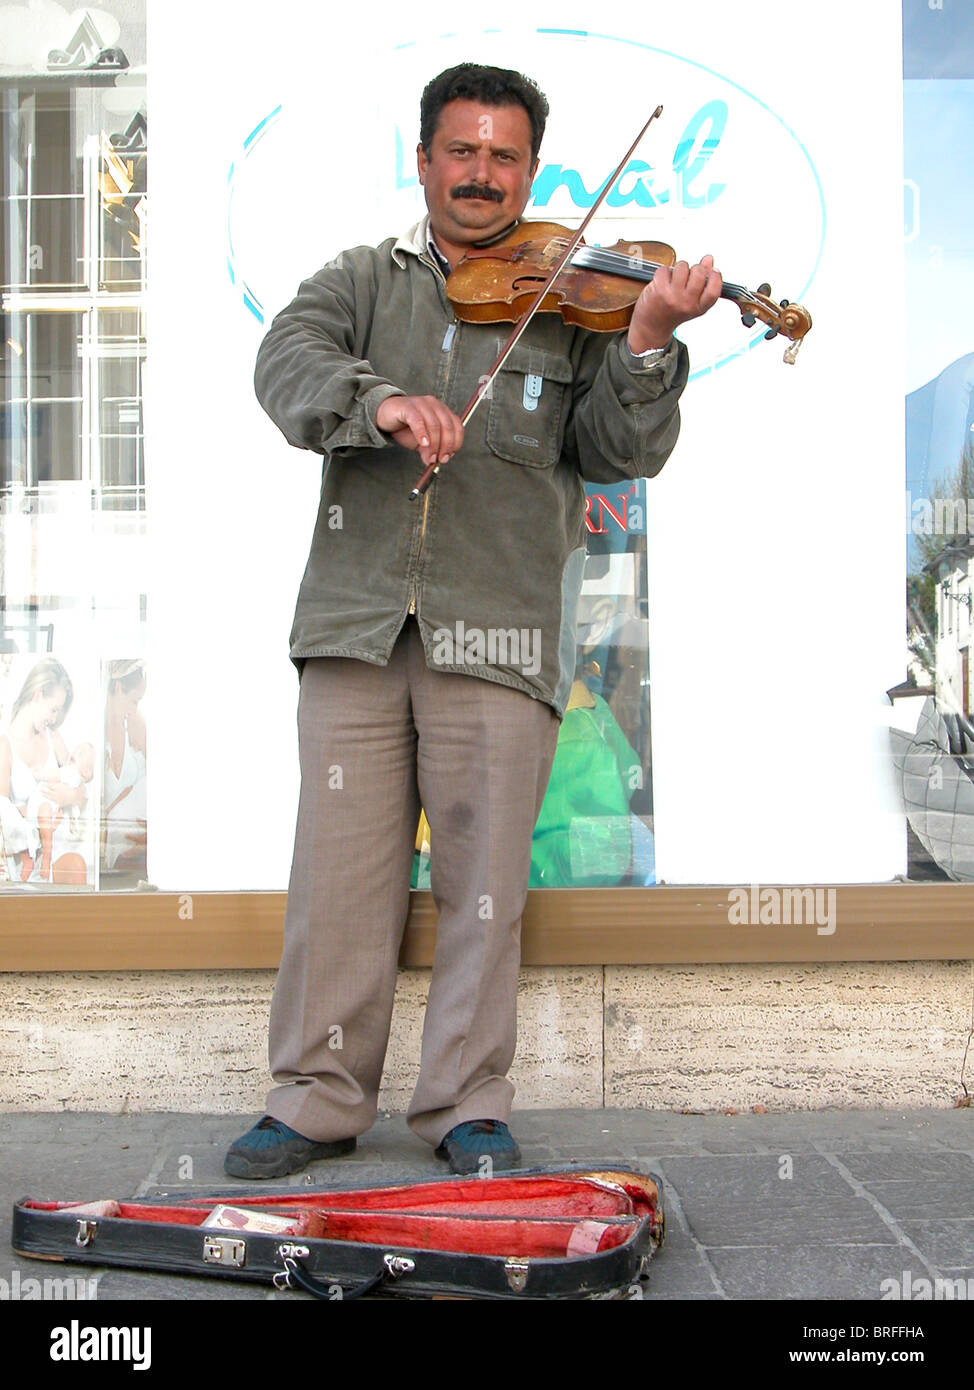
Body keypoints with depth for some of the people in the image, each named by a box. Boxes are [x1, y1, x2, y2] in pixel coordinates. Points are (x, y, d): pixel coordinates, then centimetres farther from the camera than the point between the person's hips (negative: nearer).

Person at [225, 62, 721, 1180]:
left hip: (499, 634, -1)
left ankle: (469, 1107, 14)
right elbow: (288, 364, -4)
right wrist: (382, 402, -24)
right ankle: (318, 1098, 16)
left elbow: (623, 452, 2)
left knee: (484, 879, 1)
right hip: (356, 622, 1)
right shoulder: (363, 281, 16)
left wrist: (648, 339, -15)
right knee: (338, 870, 3)